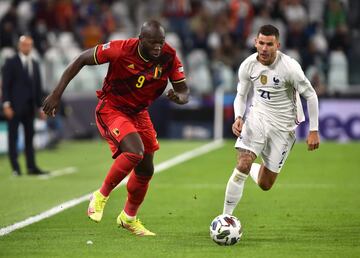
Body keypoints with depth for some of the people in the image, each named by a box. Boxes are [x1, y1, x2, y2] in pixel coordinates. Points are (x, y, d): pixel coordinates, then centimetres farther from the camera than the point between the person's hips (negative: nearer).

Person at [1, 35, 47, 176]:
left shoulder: (35, 64, 15)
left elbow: (38, 86, 17)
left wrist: (40, 106, 12)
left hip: (29, 107, 5)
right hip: (15, 107, -5)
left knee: (29, 137, 6)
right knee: (13, 137, -3)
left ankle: (31, 167, 8)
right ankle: (15, 168, -2)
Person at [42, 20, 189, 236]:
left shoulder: (169, 57, -15)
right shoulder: (121, 50, -26)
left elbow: (184, 90, -7)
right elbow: (81, 60, -15)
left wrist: (180, 97, -34)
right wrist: (57, 94, -16)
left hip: (139, 113, 6)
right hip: (111, 109, -6)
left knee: (146, 170, 9)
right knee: (135, 152, -29)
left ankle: (129, 218, 34)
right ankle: (101, 197, -8)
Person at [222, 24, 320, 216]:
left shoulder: (289, 67, -20)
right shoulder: (248, 65, -9)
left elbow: (310, 95, -9)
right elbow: (241, 95, 7)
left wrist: (313, 131, -8)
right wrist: (238, 117, -12)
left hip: (283, 126, -1)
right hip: (257, 117, 1)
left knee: (265, 185, 4)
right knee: (243, 164, -23)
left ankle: (251, 169, 41)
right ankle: (226, 216, -14)